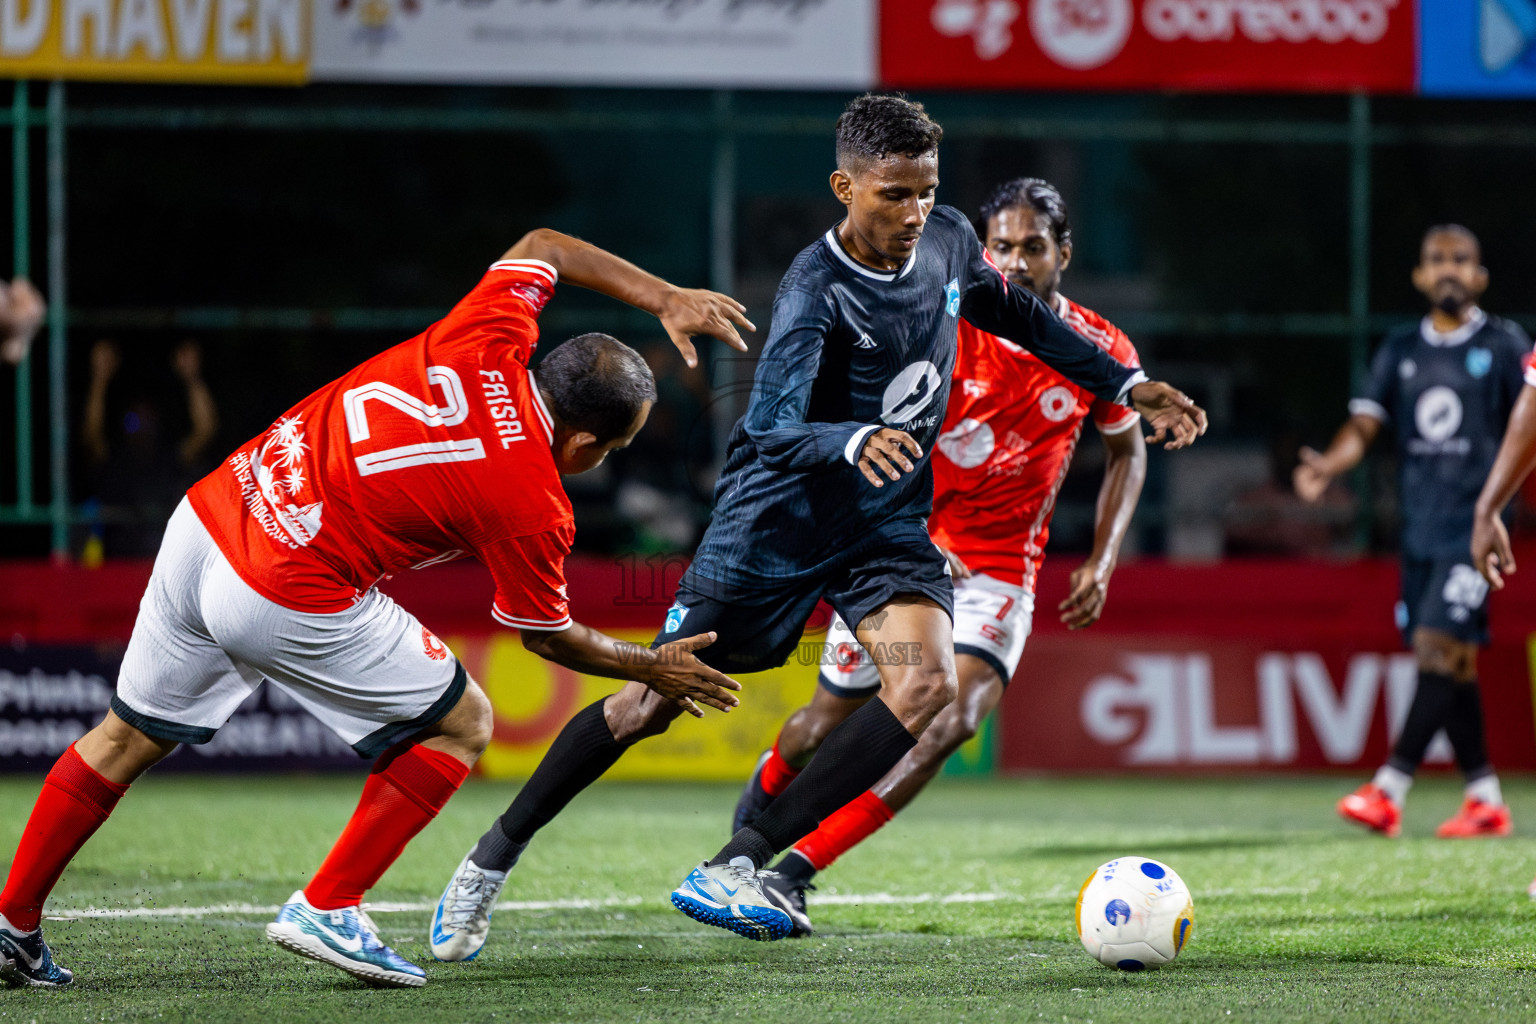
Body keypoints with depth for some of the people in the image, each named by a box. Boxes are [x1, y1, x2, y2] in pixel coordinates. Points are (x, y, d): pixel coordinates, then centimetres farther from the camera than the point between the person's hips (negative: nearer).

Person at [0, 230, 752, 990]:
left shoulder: (486, 345, 1)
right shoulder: (531, 507, -11)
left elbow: (543, 246, 23)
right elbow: (549, 637, 8)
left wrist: (663, 297, 25)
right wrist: (652, 669, 24)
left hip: (205, 521, 7)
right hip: (288, 602, -7)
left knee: (129, 738, 24)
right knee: (461, 725, 11)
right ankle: (325, 910, 8)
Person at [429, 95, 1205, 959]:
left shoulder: (950, 243, -6)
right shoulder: (817, 292, -26)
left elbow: (1015, 313, 16)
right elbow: (771, 427, -38)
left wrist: (1127, 386, 15)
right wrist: (855, 442, -58)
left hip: (888, 526, 5)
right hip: (777, 522, -5)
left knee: (928, 683, -22)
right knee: (652, 703, 2)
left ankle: (737, 867, -20)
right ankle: (495, 857, 23)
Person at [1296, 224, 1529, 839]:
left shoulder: (1504, 346, 1)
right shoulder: (1400, 350, 12)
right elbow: (1364, 424, 5)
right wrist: (1329, 465, -15)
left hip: (1474, 526, -5)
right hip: (1420, 528, 5)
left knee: (1440, 645, -16)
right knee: (1448, 664, 7)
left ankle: (1388, 791, -21)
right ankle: (1485, 800, 14)